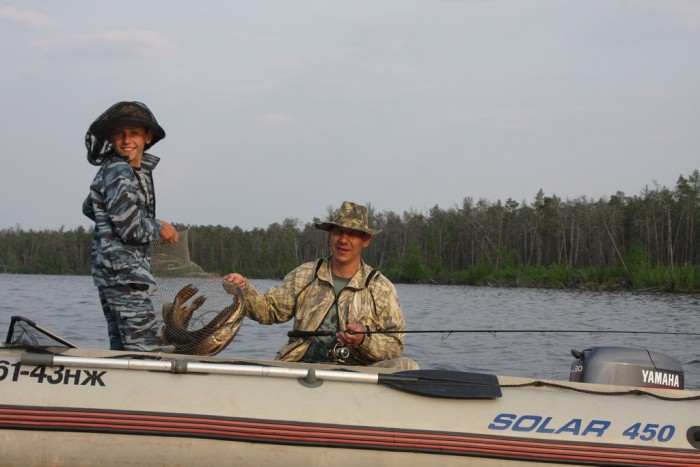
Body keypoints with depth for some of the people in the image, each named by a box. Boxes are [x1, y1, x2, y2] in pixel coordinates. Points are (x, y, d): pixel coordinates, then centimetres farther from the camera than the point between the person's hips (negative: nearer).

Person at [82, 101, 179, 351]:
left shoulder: (139, 171, 16)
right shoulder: (118, 172, -13)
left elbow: (89, 208, 30)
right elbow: (130, 229, -20)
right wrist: (160, 229, -2)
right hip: (122, 274, -10)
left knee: (122, 349, 11)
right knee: (148, 349, -14)